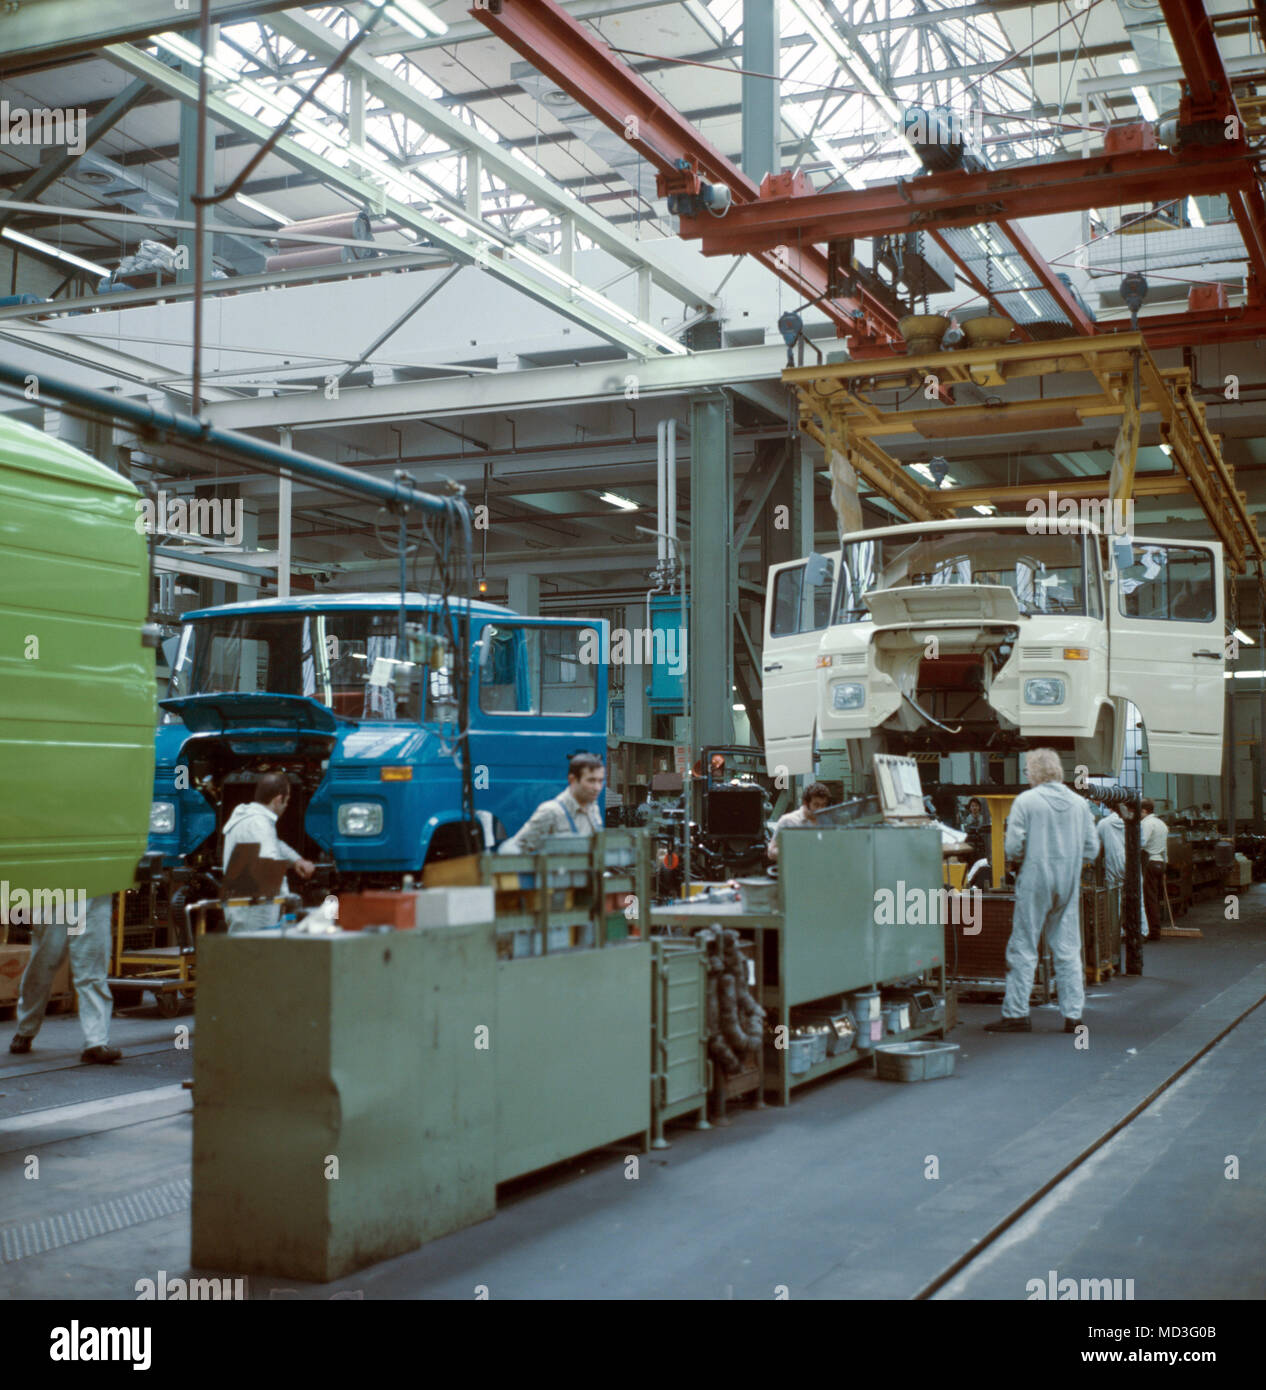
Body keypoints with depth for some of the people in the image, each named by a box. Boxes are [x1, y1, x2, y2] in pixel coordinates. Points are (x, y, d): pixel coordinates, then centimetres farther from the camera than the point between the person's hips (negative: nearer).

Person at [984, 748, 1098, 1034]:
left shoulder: (1025, 801, -8)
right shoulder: (1079, 803, 5)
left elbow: (1014, 847, -11)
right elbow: (1092, 849, 7)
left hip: (1034, 883, -4)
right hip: (1069, 885, 4)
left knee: (1023, 950, 2)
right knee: (1068, 951, 9)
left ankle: (1016, 1013, 4)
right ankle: (1073, 1014, 10)